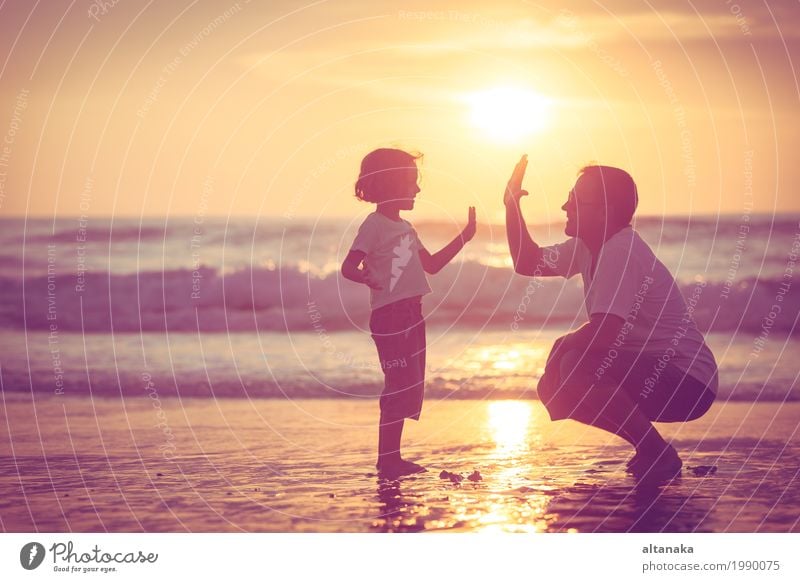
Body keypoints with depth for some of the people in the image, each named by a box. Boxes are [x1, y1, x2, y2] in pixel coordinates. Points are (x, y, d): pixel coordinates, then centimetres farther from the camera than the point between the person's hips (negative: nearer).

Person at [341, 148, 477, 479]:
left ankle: (392, 457, 15)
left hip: (411, 315, 9)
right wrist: (365, 276, -42)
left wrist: (464, 237, 22)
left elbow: (432, 265, 26)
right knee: (399, 385, -12)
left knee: (410, 389, 9)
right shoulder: (374, 225, -9)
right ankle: (386, 459, -8)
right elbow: (348, 266, -19)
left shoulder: (405, 228, 19)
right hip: (389, 315, -9)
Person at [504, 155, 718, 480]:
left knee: (576, 369, -29)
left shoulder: (621, 251, -21)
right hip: (651, 376, 10)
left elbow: (605, 334, -31)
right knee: (552, 388, 9)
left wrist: (560, 349, -12)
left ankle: (659, 455, -13)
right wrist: (512, 206, 5)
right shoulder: (587, 247, 8)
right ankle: (648, 449, 14)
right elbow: (527, 263, 16)